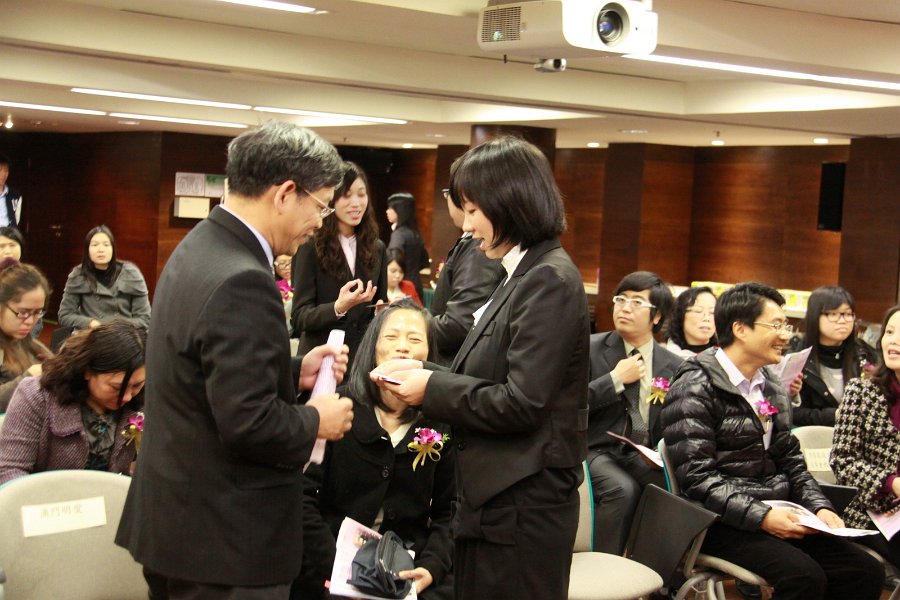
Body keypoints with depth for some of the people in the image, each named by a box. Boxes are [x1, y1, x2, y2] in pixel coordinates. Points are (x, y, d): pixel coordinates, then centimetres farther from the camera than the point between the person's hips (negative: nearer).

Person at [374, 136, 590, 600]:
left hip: (523, 506, -9)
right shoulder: (524, 275, 12)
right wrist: (425, 373, 3)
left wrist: (432, 390, -12)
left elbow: (520, 403, -21)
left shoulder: (549, 281, -16)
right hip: (498, 496, 9)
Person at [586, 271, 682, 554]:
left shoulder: (674, 366, 10)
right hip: (598, 452, -3)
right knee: (623, 488, -33)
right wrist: (615, 379, -11)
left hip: (646, 458, 3)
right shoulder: (590, 348, 2)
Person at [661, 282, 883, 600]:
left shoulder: (771, 389, 15)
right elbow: (697, 477, -16)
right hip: (725, 523, -7)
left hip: (775, 514, 8)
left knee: (866, 571, -9)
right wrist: (760, 517, -23)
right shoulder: (696, 388, -10)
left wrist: (819, 507, 2)